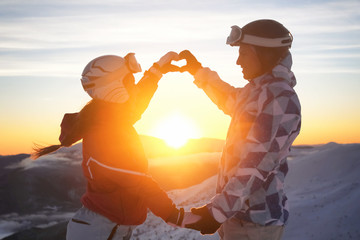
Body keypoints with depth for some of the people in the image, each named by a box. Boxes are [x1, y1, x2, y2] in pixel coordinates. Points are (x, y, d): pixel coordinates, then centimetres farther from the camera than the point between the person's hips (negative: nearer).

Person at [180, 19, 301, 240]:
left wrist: (219, 211, -28)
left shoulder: (281, 98, -19)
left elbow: (259, 163, -26)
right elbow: (230, 100, 34)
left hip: (255, 220, -9)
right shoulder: (257, 90, 10)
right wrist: (198, 71, 35)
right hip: (239, 210, 9)